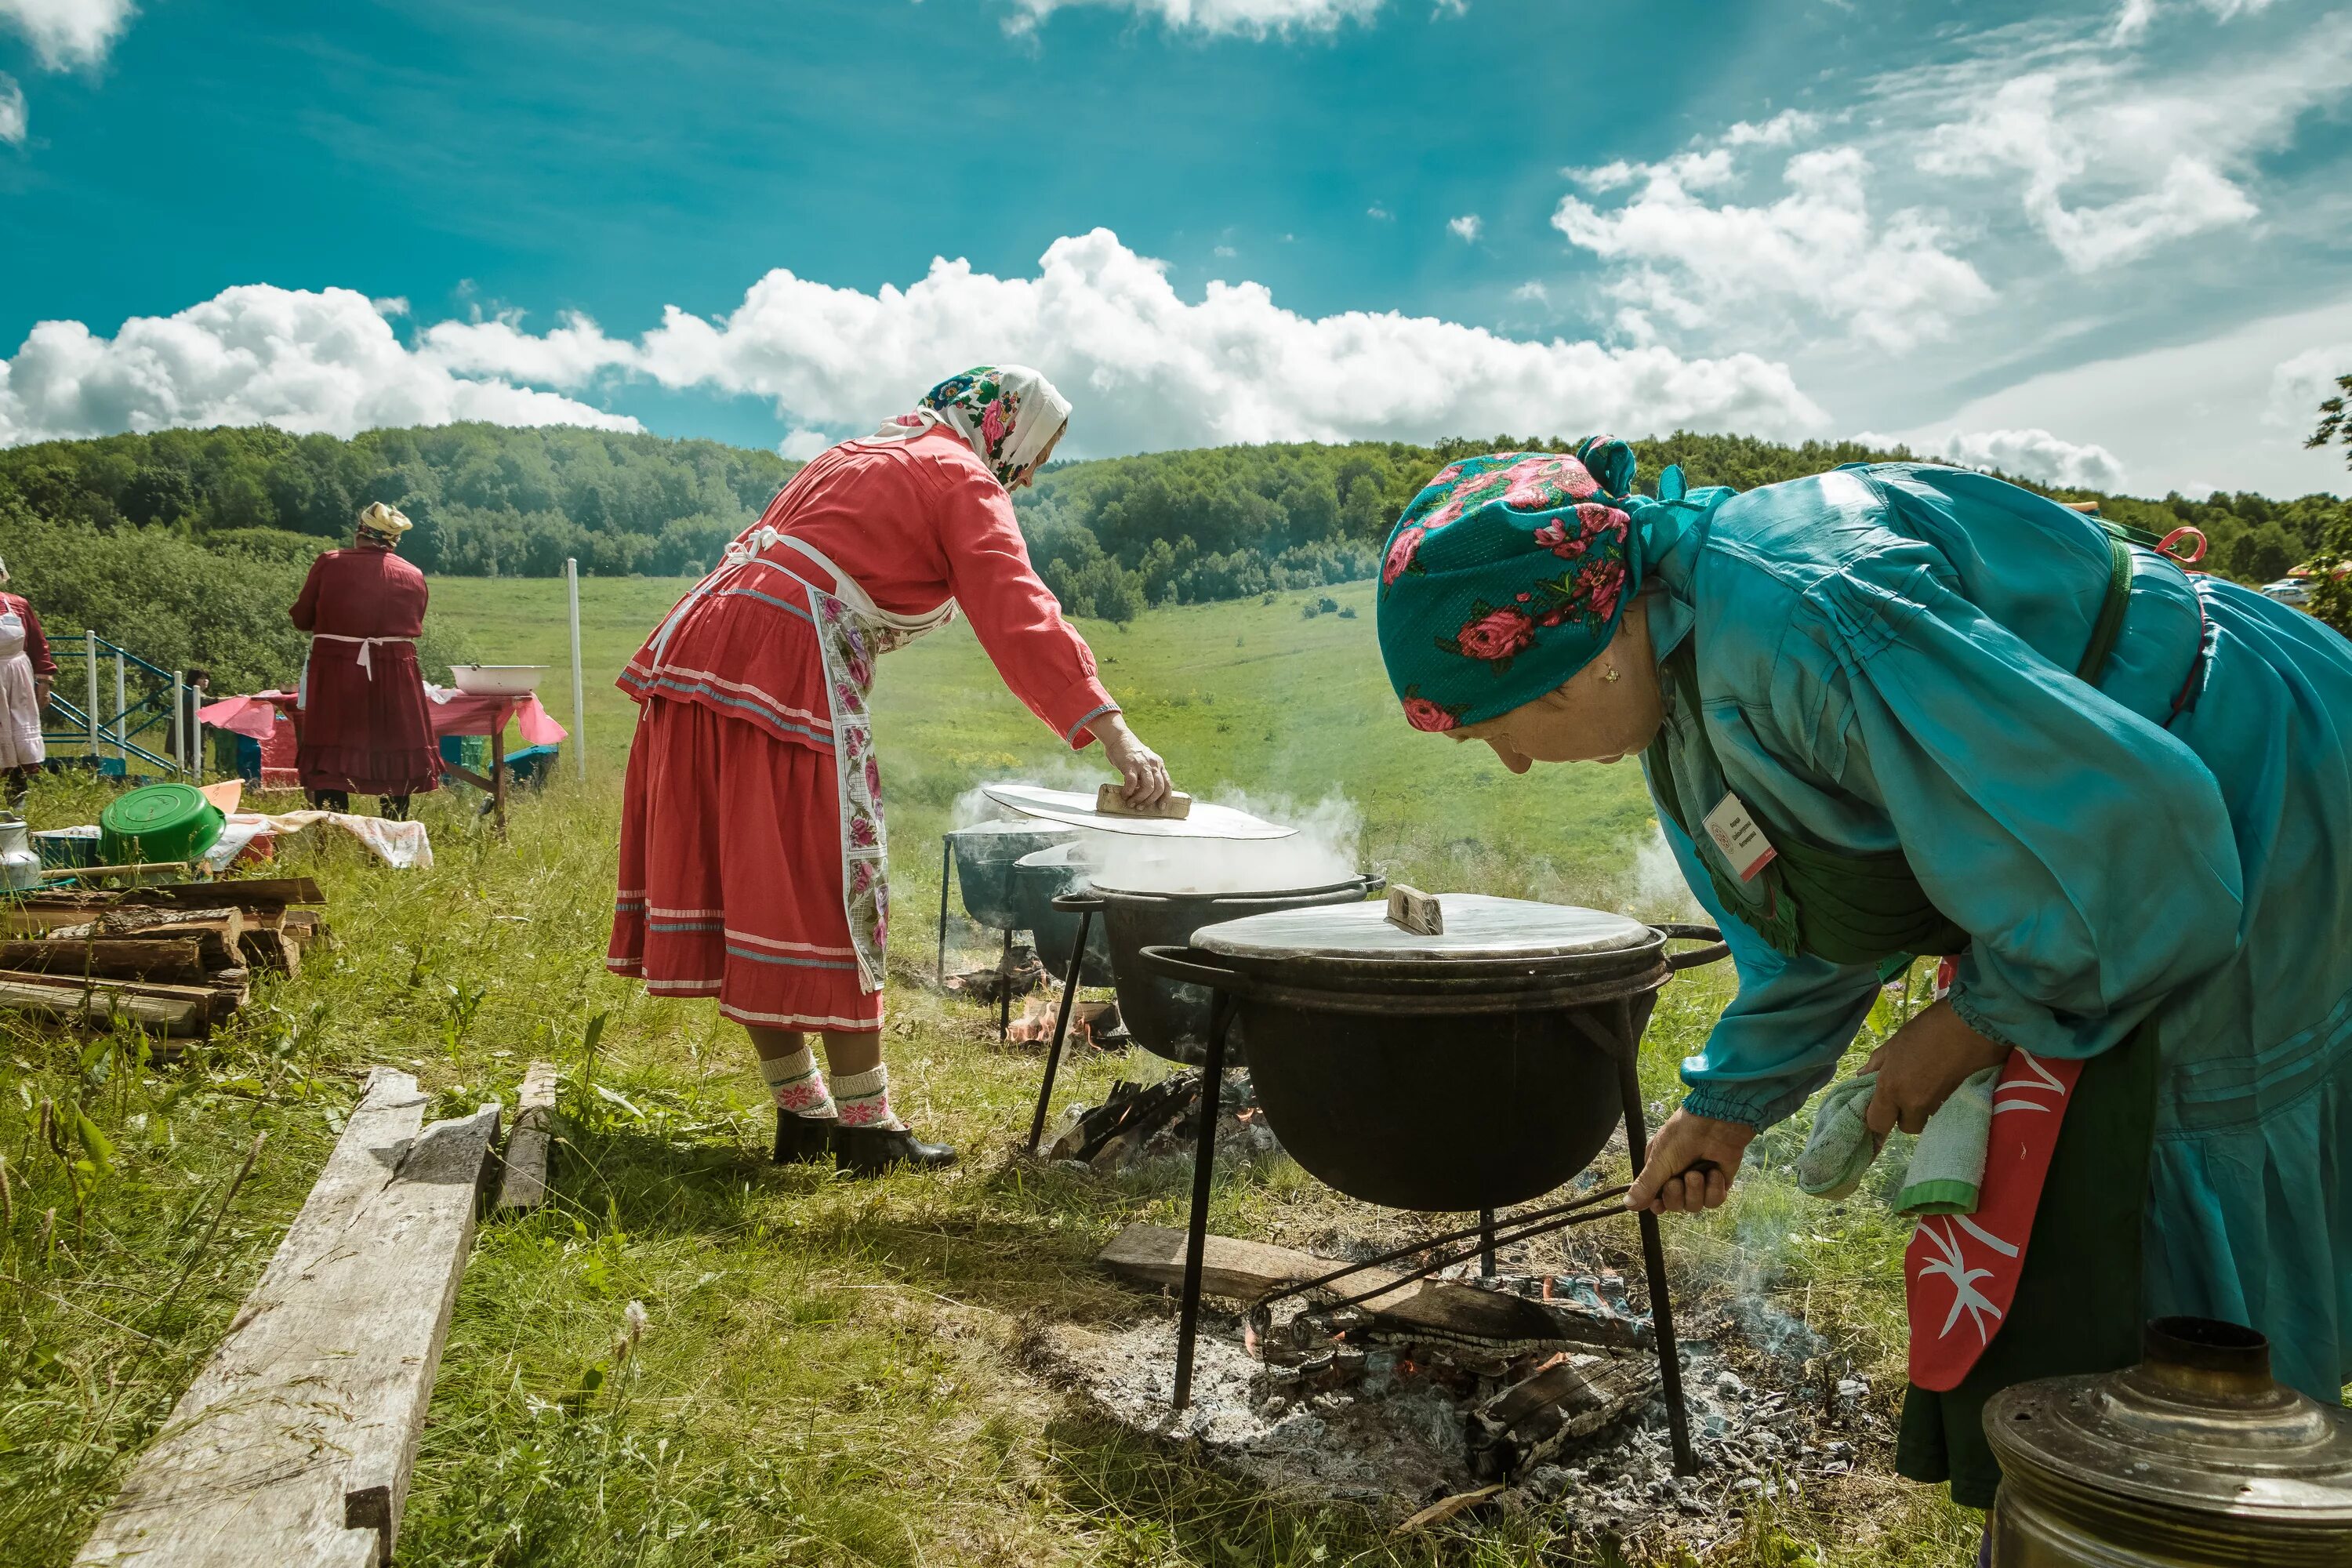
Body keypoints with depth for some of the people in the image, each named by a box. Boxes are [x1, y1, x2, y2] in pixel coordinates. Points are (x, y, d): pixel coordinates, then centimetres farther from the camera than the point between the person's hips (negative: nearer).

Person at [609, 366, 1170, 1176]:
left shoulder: (859, 454, 29)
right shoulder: (962, 480, 2)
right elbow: (1020, 616, -12)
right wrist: (1111, 731, -19)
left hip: (697, 644, 9)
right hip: (785, 669, -9)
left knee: (749, 892, 9)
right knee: (829, 894, -3)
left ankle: (802, 1112, 19)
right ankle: (865, 1126, 5)